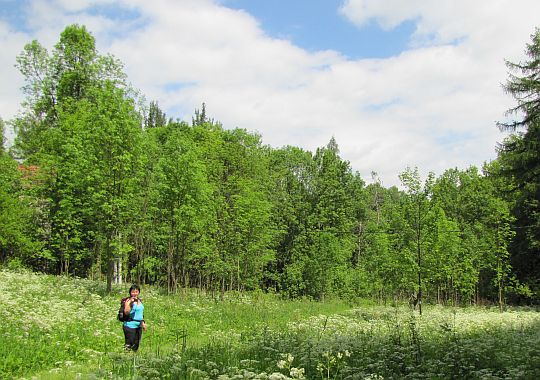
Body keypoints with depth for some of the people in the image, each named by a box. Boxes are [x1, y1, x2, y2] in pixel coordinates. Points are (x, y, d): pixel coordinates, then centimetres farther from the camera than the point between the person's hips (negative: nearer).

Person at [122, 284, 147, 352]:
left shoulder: (139, 301, 12)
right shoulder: (128, 301, -11)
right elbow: (126, 312, -26)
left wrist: (143, 323, 22)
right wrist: (130, 302, -35)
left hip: (138, 326, 8)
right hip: (130, 326, -8)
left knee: (136, 345, 12)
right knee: (128, 345, -9)